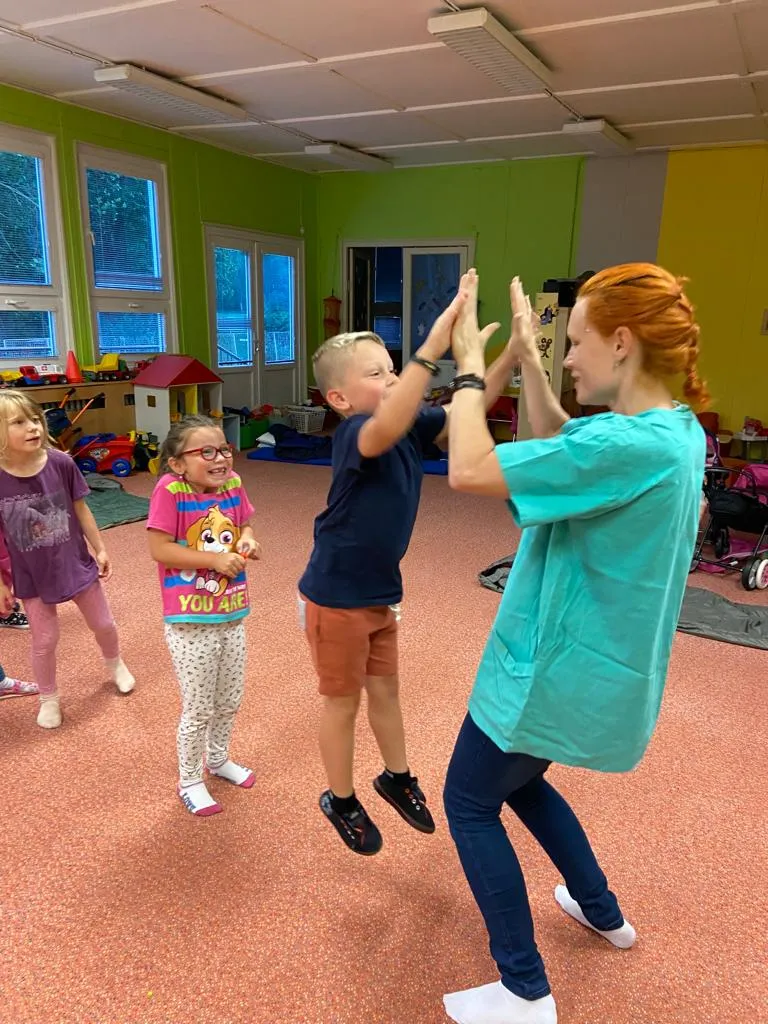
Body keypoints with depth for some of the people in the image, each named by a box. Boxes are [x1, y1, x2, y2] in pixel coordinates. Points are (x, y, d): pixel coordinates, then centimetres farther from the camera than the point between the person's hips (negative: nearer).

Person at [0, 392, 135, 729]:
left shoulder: (61, 464, -17)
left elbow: (81, 509, -2)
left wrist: (100, 549, 4)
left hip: (76, 563, 2)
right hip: (31, 576, -1)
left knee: (103, 624, 19)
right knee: (44, 641, 12)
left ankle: (115, 666, 50)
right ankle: (49, 699, 38)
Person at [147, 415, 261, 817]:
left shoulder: (232, 485, -3)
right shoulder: (169, 490, -19)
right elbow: (159, 549, -19)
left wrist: (247, 542, -11)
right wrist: (214, 559, -23)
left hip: (232, 617, 6)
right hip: (190, 624, -5)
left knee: (229, 701, 22)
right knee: (198, 709, 9)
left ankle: (218, 759, 49)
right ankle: (189, 781, 34)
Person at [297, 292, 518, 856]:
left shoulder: (409, 425, -4)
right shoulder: (355, 433, -26)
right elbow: (385, 428, -50)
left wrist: (513, 353, -21)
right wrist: (432, 351, -56)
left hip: (381, 593, 7)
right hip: (337, 597, -7)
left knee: (386, 689, 23)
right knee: (343, 702, 13)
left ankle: (397, 778, 47)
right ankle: (341, 801, 36)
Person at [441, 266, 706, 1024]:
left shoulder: (628, 445, -30)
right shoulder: (676, 430, 0)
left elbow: (469, 471, -30)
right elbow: (559, 445, 15)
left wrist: (469, 367, -16)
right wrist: (527, 360, 8)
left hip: (561, 671, -9)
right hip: (602, 667, 9)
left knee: (469, 803, 10)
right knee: (520, 781, 30)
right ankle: (602, 911, 47)